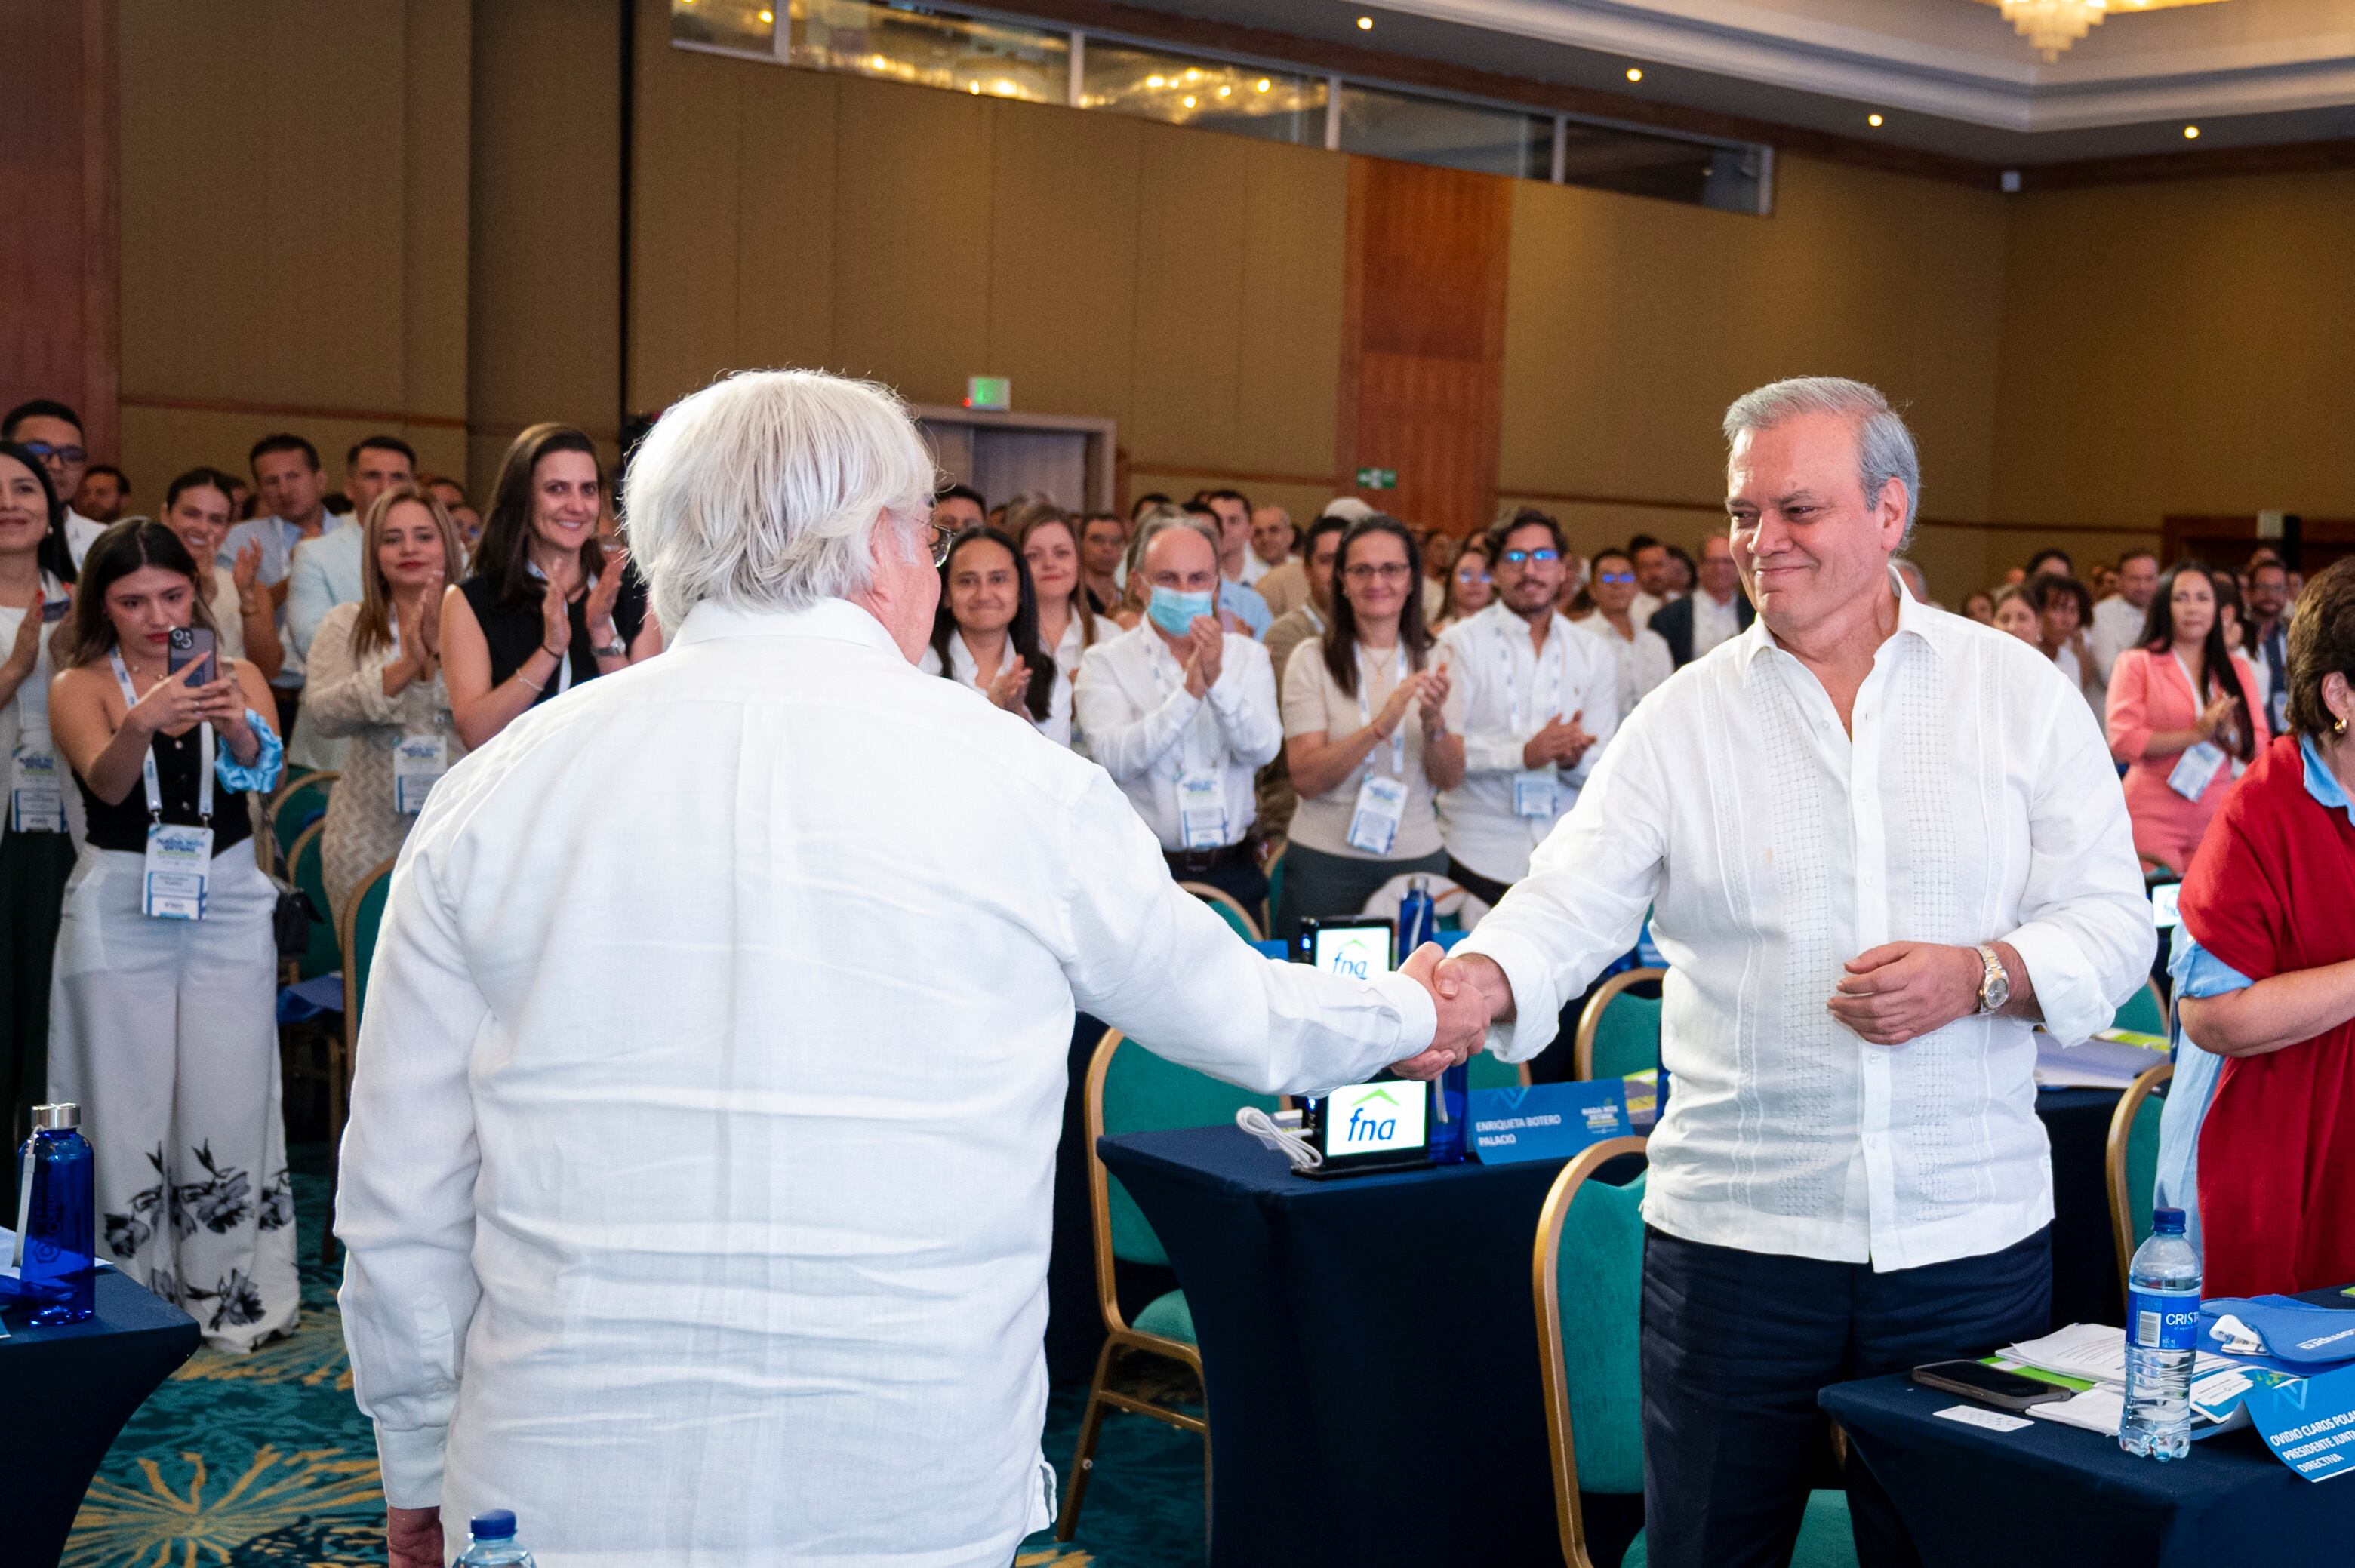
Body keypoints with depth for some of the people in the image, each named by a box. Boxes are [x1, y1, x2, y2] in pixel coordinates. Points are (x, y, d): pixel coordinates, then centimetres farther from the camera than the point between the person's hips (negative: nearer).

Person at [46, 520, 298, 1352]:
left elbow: (265, 772, -11)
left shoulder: (237, 679, 7)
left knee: (229, 1102, -1)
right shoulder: (79, 687, 2)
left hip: (228, 904, 1)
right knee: (129, 1104, 0)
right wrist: (142, 722, -38)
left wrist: (239, 731, -34)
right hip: (120, 906, -1)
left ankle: (236, 1294, 9)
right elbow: (107, 781, -16)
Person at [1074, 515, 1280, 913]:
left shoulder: (1248, 656, 8)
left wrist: (1219, 680, -22)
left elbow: (1262, 749, -7)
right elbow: (1115, 760, -16)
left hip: (1233, 869, 3)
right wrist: (1189, 692, -24)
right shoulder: (1106, 663, -2)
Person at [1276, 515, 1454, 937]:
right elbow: (1306, 778, -13)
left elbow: (1448, 779, 2)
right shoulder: (1313, 659, -4)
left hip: (1418, 856, 3)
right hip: (1327, 860, -3)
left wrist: (1434, 724, -18)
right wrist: (1380, 726, -24)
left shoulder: (1434, 661, 6)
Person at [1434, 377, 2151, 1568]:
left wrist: (1983, 975, -17)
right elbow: (1571, 901, -8)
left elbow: (2112, 922, 2)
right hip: (1735, 1234, 0)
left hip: (1969, 1233, 0)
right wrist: (1479, 978, -29)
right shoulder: (1684, 719, 2)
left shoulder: (2020, 694, 3)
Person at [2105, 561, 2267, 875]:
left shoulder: (2237, 669, 16)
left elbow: (2259, 748, 9)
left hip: (2217, 817, 4)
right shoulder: (2135, 664, 3)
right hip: (2153, 817, -4)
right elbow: (2122, 741, -10)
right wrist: (2196, 734, -12)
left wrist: (2227, 733, -12)